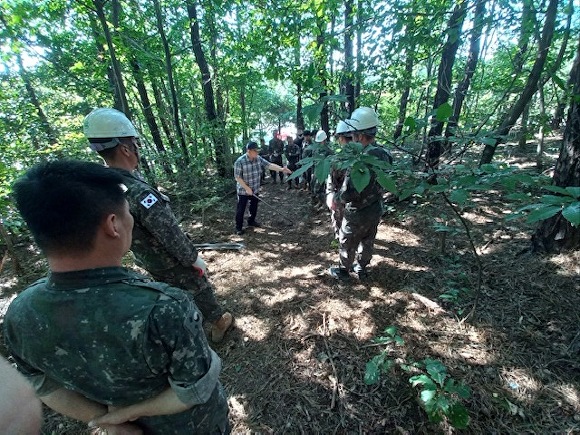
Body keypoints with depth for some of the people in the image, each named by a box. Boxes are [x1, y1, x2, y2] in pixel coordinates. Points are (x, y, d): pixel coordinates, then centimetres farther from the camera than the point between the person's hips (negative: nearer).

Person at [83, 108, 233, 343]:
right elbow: (171, 235, -28)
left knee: (174, 291, 28)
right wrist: (194, 258, -16)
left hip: (148, 259, 8)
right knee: (201, 288, 15)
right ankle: (219, 322, 37)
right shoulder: (139, 191, -35)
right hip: (170, 260, -8)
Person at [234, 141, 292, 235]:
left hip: (255, 189, 6)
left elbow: (269, 165, -9)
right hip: (243, 191, -6)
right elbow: (237, 177, -20)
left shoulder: (258, 158, -5)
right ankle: (238, 227, 20)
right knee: (241, 209, 5)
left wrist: (281, 169, -22)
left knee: (254, 207, 22)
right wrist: (247, 188, -22)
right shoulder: (240, 161, -22)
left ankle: (251, 221, 44)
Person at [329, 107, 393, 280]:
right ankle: (362, 269, 44)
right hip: (376, 209, 7)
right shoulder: (384, 153, -7)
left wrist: (339, 196, -11)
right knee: (367, 242, 24)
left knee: (347, 244, 16)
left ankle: (343, 271, 36)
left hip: (358, 214, -7)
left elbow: (347, 194, -31)